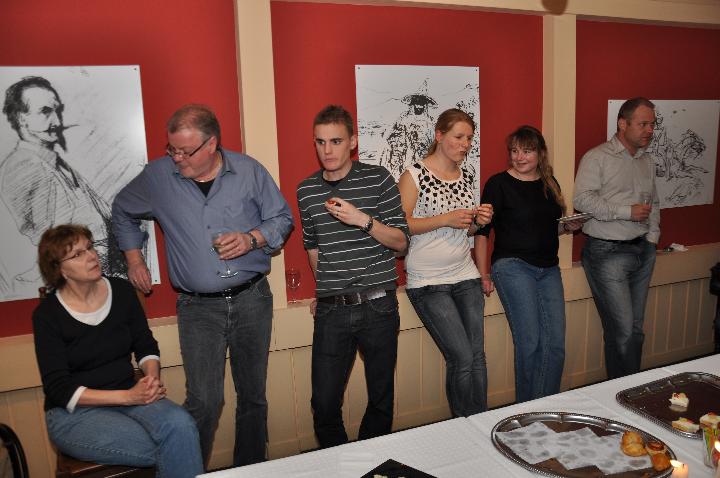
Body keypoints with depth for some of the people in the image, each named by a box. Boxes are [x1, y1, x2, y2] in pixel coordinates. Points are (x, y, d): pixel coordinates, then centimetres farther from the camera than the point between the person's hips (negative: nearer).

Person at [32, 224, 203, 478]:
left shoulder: (121, 290, 1)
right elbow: (58, 389, -10)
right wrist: (127, 396, -20)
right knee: (172, 450, -26)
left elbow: (146, 346, 10)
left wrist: (152, 377, -13)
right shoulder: (47, 314, -8)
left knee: (181, 424, -29)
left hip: (130, 396, 4)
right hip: (74, 412, -3)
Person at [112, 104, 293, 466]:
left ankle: (250, 469, 31)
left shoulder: (249, 171, -2)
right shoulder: (158, 176, 0)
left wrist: (252, 239, -12)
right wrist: (133, 258, 15)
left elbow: (281, 218, 6)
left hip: (251, 299, 1)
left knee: (253, 395, 12)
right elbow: (122, 212, 19)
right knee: (204, 402, -8)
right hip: (197, 307, -1)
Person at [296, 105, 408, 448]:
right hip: (331, 310, 2)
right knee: (324, 403, 3)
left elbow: (400, 242, -3)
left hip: (378, 306, -1)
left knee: (381, 399, 13)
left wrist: (364, 220, -18)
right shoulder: (306, 190, 6)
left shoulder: (378, 179, -2)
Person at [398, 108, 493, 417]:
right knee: (462, 358, -6)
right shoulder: (414, 175, -8)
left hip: (466, 277, 6)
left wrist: (478, 221, 0)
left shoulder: (467, 178, 11)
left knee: (477, 356, 6)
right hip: (428, 283, -6)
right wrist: (445, 219, -20)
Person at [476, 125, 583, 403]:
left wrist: (569, 227, 3)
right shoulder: (499, 184, -5)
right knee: (530, 342, -6)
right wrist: (483, 275, -10)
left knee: (556, 343, 2)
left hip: (549, 268, 6)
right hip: (513, 266, -6)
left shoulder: (550, 184, 13)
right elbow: (482, 231, -6)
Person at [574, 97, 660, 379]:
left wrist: (653, 235, 11)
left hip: (642, 251, 7)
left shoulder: (647, 161, 17)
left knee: (636, 328, 13)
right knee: (623, 331, -7)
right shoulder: (597, 157, -6)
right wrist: (627, 212, -17)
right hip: (608, 252, -7)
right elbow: (582, 199, -18)